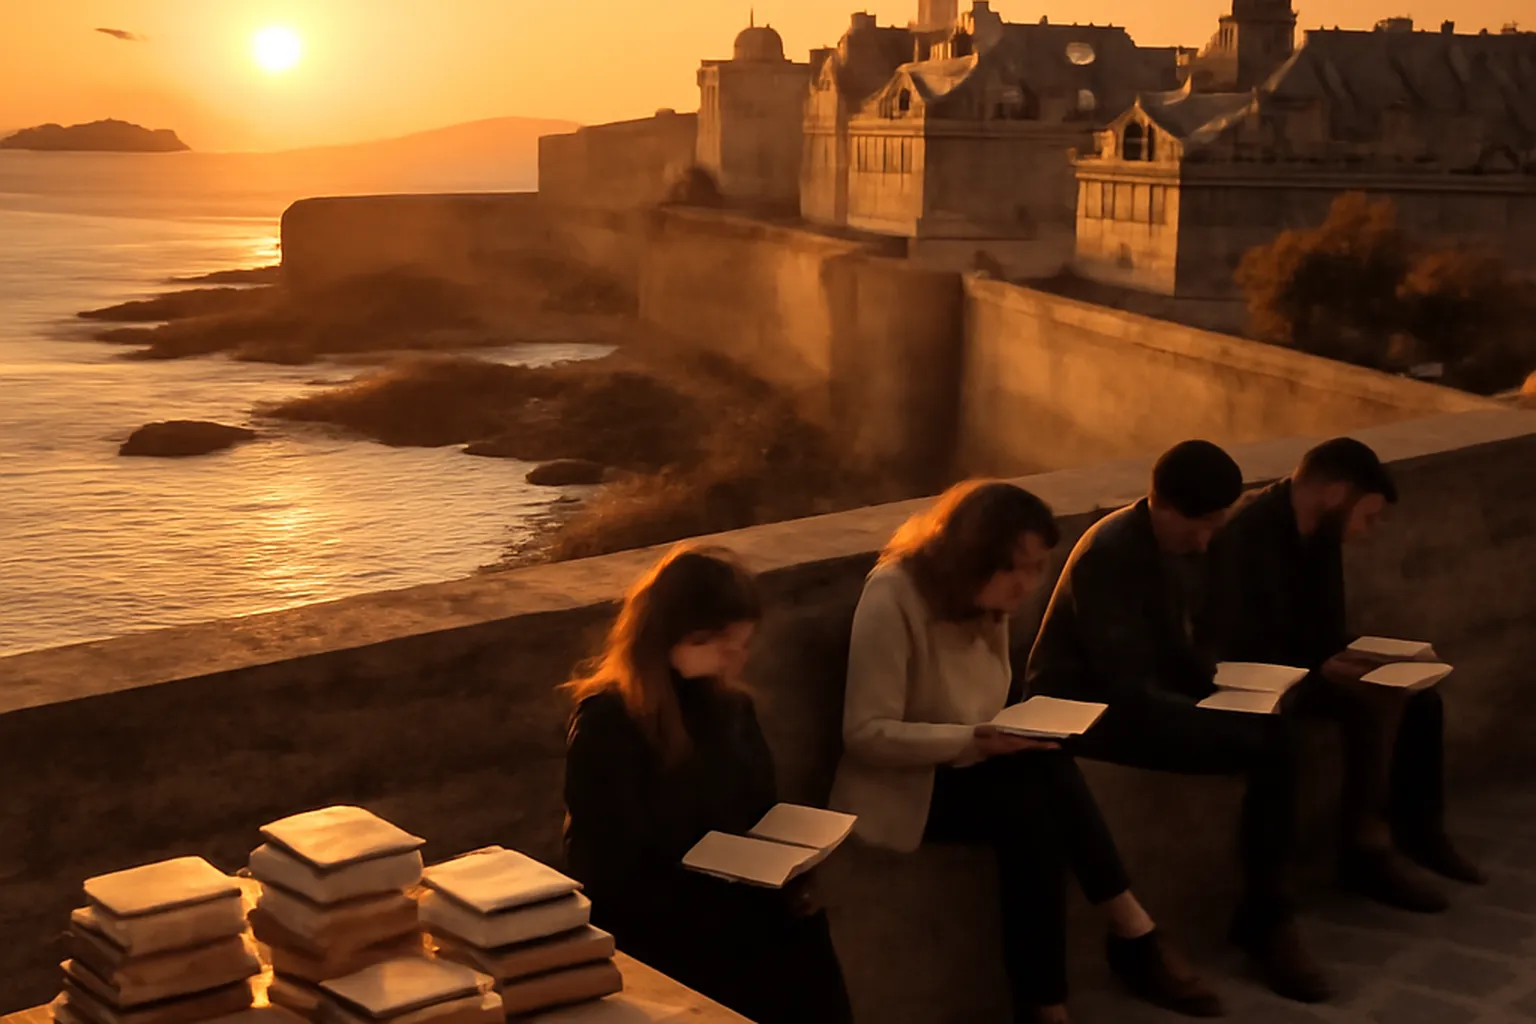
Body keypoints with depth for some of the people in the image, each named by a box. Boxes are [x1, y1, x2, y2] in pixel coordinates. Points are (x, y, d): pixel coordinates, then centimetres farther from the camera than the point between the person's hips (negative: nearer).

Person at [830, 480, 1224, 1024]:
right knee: (1034, 803, -31)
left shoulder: (988, 604, 7)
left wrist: (1014, 733, -9)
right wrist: (973, 740, -29)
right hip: (901, 788, -7)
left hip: (961, 773, 7)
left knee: (1047, 779, -27)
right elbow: (866, 735, -21)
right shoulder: (893, 596, -18)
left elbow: (983, 713, 14)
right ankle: (1136, 938, -16)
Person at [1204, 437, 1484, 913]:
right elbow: (1239, 651, -27)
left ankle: (1420, 829, 9)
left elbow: (1324, 626, 11)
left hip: (1304, 664, 9)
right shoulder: (1247, 536, -25)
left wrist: (1351, 656, -8)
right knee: (1378, 701, -26)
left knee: (1420, 695, -5)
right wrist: (1322, 670, -29)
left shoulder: (1319, 533, 4)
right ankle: (1365, 850, -15)